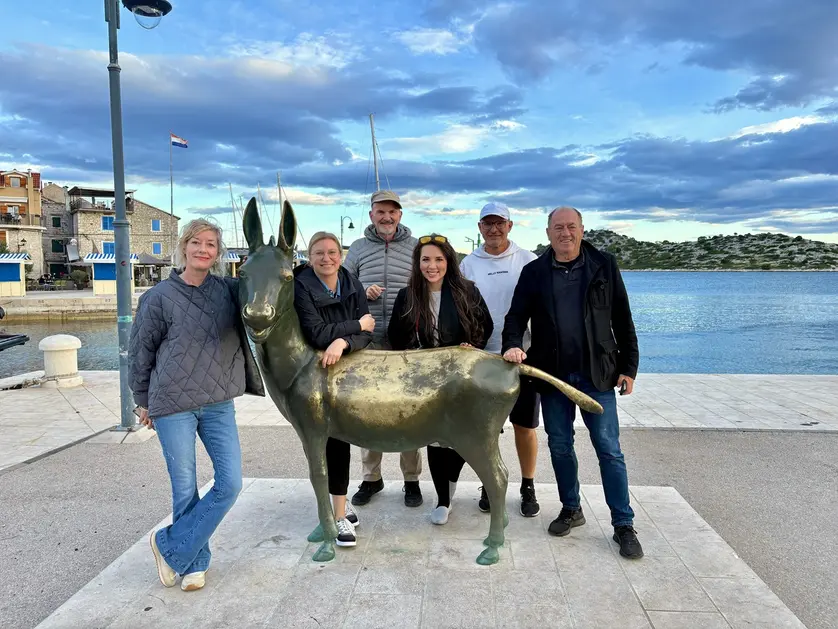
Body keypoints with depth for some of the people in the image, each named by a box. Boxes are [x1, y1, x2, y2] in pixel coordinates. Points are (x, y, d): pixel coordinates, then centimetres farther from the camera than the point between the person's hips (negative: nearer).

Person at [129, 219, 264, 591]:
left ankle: (170, 547, 19)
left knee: (230, 483, 0)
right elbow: (139, 352, 4)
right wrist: (143, 401, 9)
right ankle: (196, 562, 27)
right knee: (185, 489, 5)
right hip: (173, 406, -3)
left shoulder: (229, 290, 3)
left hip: (219, 404, 3)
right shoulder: (160, 296, -4)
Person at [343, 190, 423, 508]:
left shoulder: (417, 248, 7)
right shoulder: (358, 248, 9)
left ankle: (411, 479, 19)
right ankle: (371, 477, 24)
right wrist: (361, 292, -8)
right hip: (368, 341, 1)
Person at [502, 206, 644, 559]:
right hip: (553, 375, 2)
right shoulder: (534, 272, 5)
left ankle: (624, 525, 12)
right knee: (560, 446, 11)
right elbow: (517, 316, 3)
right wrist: (513, 345, -17)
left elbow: (622, 319, 4)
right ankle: (571, 510, 30)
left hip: (597, 374, -2)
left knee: (609, 449, 0)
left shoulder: (604, 266, 2)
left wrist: (628, 365, 0)